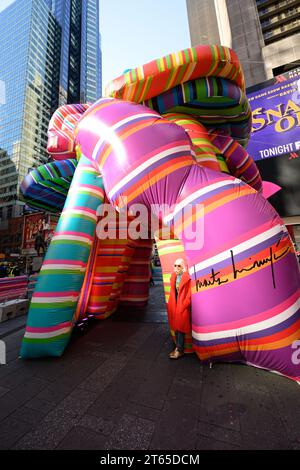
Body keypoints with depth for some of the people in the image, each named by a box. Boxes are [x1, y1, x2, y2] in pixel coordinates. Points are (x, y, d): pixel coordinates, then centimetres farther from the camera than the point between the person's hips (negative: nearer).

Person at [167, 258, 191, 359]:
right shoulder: (174, 277, 5)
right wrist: (171, 304, 8)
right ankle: (178, 347, 32)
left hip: (183, 307, -6)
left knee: (181, 328, 4)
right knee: (176, 327, 16)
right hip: (174, 306, 7)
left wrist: (183, 305, -12)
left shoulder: (187, 278, -15)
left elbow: (189, 294, -13)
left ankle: (180, 350, 19)